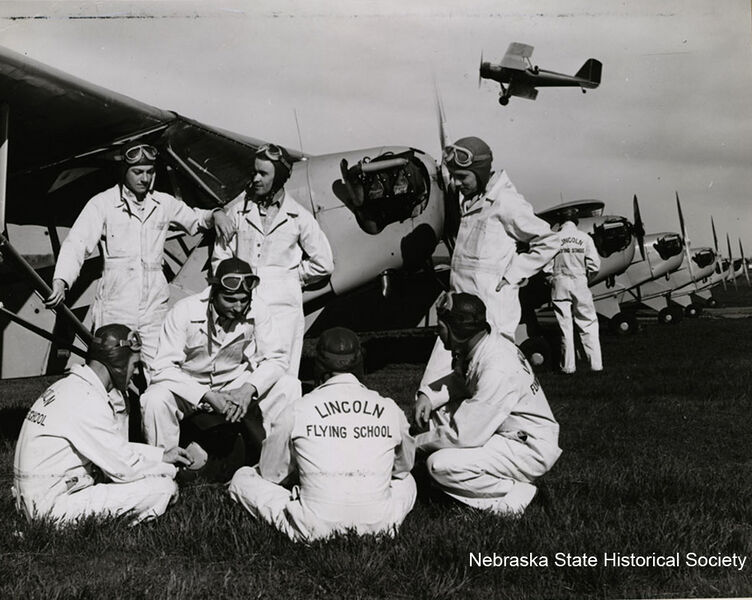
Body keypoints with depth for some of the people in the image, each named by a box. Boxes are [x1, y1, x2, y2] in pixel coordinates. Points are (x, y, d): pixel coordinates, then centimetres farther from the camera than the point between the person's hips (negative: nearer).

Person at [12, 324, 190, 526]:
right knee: (162, 487, -13)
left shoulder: (69, 385, 9)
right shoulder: (87, 402, -21)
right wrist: (168, 469, 2)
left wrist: (162, 455, 15)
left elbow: (116, 448, 17)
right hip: (51, 506, -10)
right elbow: (126, 468, -15)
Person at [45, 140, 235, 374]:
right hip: (115, 307, -3)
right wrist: (61, 281, -25)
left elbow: (193, 217, 28)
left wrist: (215, 214, 6)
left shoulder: (163, 203, 11)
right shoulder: (103, 203, -1)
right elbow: (76, 244, -9)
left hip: (154, 305, 3)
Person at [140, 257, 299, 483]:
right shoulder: (185, 311, -22)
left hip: (237, 387, 3)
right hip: (189, 387, -2)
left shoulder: (255, 310, -15)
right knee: (155, 401, -34)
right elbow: (164, 369, -22)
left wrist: (249, 389, -28)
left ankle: (273, 479, -9)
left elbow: (276, 358, -9)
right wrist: (208, 396, -33)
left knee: (290, 388, -18)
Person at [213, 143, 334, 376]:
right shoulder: (239, 211, 8)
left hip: (283, 307, -1)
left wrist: (292, 275, 9)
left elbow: (324, 264, 11)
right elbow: (220, 259, 10)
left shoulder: (299, 217, 4)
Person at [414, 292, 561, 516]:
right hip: (503, 431, 10)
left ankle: (514, 492, -6)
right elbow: (458, 380, 16)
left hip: (531, 450, -10)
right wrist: (428, 395, -4)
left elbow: (464, 435, -27)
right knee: (435, 408, 3)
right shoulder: (477, 347, -4)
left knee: (440, 465, -23)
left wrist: (418, 442, -12)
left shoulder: (497, 370, -30)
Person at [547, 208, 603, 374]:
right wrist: (587, 276, 13)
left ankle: (568, 366, 10)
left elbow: (546, 265, -6)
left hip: (560, 284, 0)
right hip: (579, 283, 0)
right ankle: (596, 363, 7)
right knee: (588, 323, 8)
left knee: (565, 326, 5)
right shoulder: (584, 238, -1)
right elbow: (594, 264, -5)